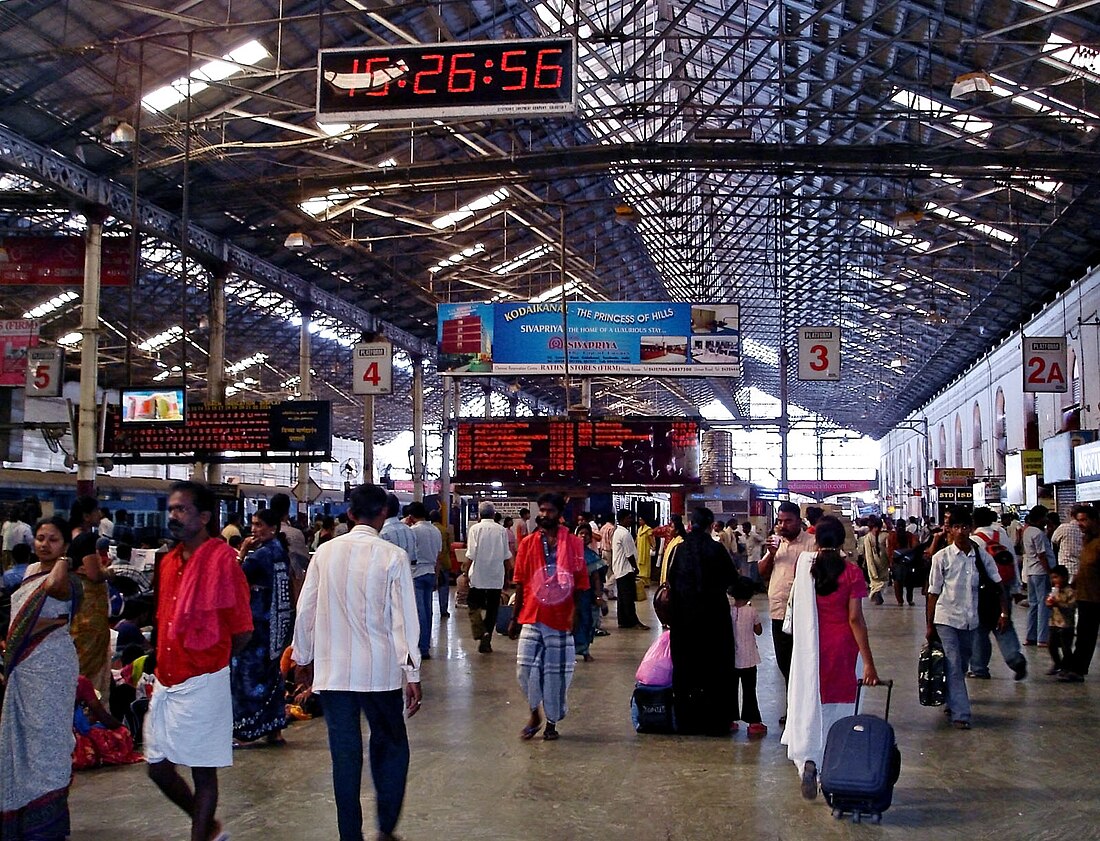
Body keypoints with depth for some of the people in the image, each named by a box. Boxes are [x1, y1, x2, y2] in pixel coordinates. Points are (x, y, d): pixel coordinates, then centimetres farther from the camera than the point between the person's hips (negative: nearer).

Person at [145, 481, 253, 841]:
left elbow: (242, 631, -10)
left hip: (202, 683, -8)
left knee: (202, 770, 3)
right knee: (157, 765, 14)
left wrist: (209, 662, 1)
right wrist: (165, 663, 7)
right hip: (166, 681, 8)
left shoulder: (221, 558, -12)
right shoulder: (169, 561, 10)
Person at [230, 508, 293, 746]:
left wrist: (242, 552, -8)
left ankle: (246, 731, 3)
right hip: (279, 621, 9)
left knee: (249, 672, -1)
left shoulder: (261, 554, -16)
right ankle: (275, 730, 17)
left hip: (259, 623, -9)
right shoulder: (280, 552, 10)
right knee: (272, 672, 14)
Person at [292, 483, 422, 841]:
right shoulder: (393, 556, -8)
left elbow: (306, 609, 6)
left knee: (345, 756, 9)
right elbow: (404, 619, -8)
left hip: (332, 672, 3)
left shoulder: (326, 552, 1)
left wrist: (304, 657, 19)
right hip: (379, 671, -2)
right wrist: (412, 674, -3)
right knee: (391, 750, 13)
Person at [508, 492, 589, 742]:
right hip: (532, 618, 1)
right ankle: (534, 714, 18)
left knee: (557, 673, 5)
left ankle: (552, 721, 21)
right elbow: (520, 582, 7)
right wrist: (514, 618, 6)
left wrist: (576, 613, -5)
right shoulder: (528, 543, 4)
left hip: (561, 619, -1)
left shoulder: (573, 543, 1)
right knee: (526, 668, -5)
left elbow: (580, 582, 2)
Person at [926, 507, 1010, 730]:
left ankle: (952, 702, 34)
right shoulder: (942, 557, -7)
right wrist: (929, 625, 0)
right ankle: (960, 714, -7)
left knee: (962, 665, 15)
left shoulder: (982, 556, 0)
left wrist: (1004, 612, -9)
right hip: (946, 619, -3)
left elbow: (998, 585, 4)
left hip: (971, 619, 4)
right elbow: (933, 593, -2)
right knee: (954, 667, -7)